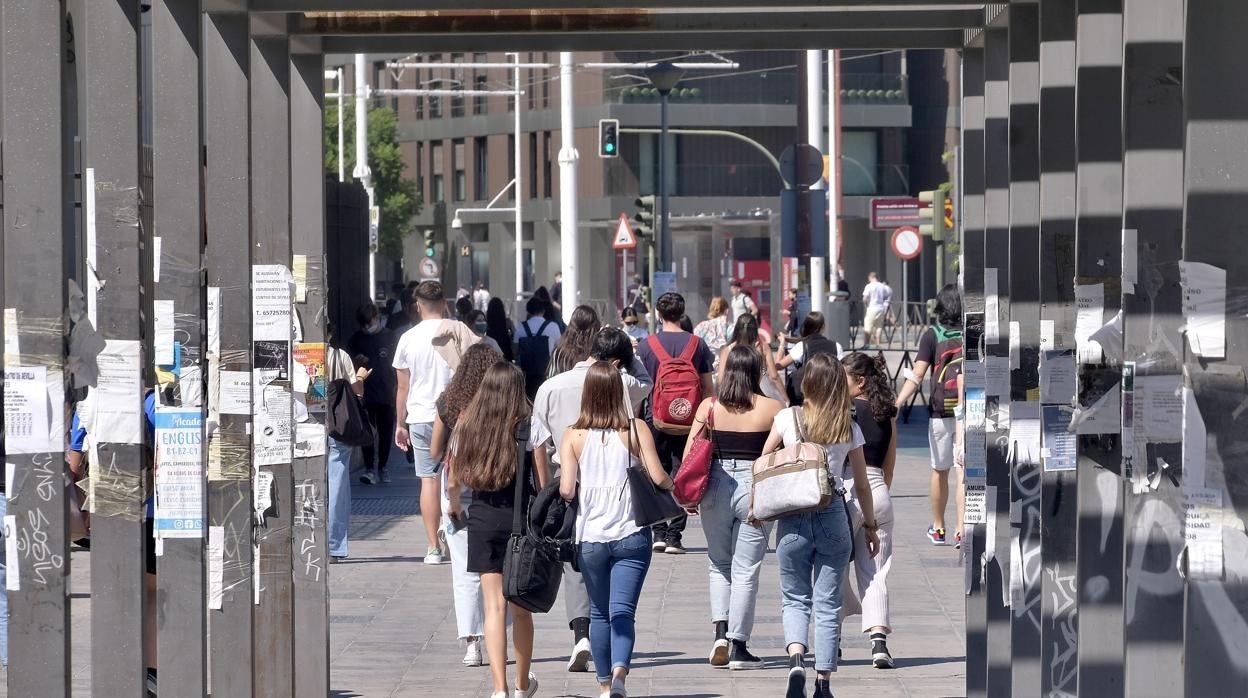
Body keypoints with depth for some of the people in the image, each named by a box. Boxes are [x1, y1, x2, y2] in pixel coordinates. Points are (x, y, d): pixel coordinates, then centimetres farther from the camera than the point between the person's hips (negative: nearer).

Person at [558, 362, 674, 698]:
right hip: (632, 535, -1)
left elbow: (566, 490, -8)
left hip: (590, 537, 1)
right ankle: (619, 670, -26)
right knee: (623, 611, -3)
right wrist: (672, 485, 14)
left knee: (599, 613, 16)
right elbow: (658, 478, -6)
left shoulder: (574, 435, -3)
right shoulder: (636, 430, -4)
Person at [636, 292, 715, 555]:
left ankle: (659, 532, 4)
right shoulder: (696, 344, 0)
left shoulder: (647, 344, -1)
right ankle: (674, 535, 0)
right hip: (689, 422, 0)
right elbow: (708, 388, 2)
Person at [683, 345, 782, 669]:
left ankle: (721, 631, 0)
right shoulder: (772, 409, -5)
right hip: (755, 489, -2)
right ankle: (738, 646, 3)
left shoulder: (709, 407, -1)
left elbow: (689, 454, 1)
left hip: (716, 488, 2)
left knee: (719, 565, 17)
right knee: (746, 570, 4)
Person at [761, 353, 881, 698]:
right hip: (833, 517, 1)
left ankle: (796, 660, -14)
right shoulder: (848, 429, 0)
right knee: (828, 603, 8)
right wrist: (870, 524, 18)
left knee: (794, 598, 12)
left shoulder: (787, 418, -3)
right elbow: (861, 485, 7)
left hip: (791, 520, 0)